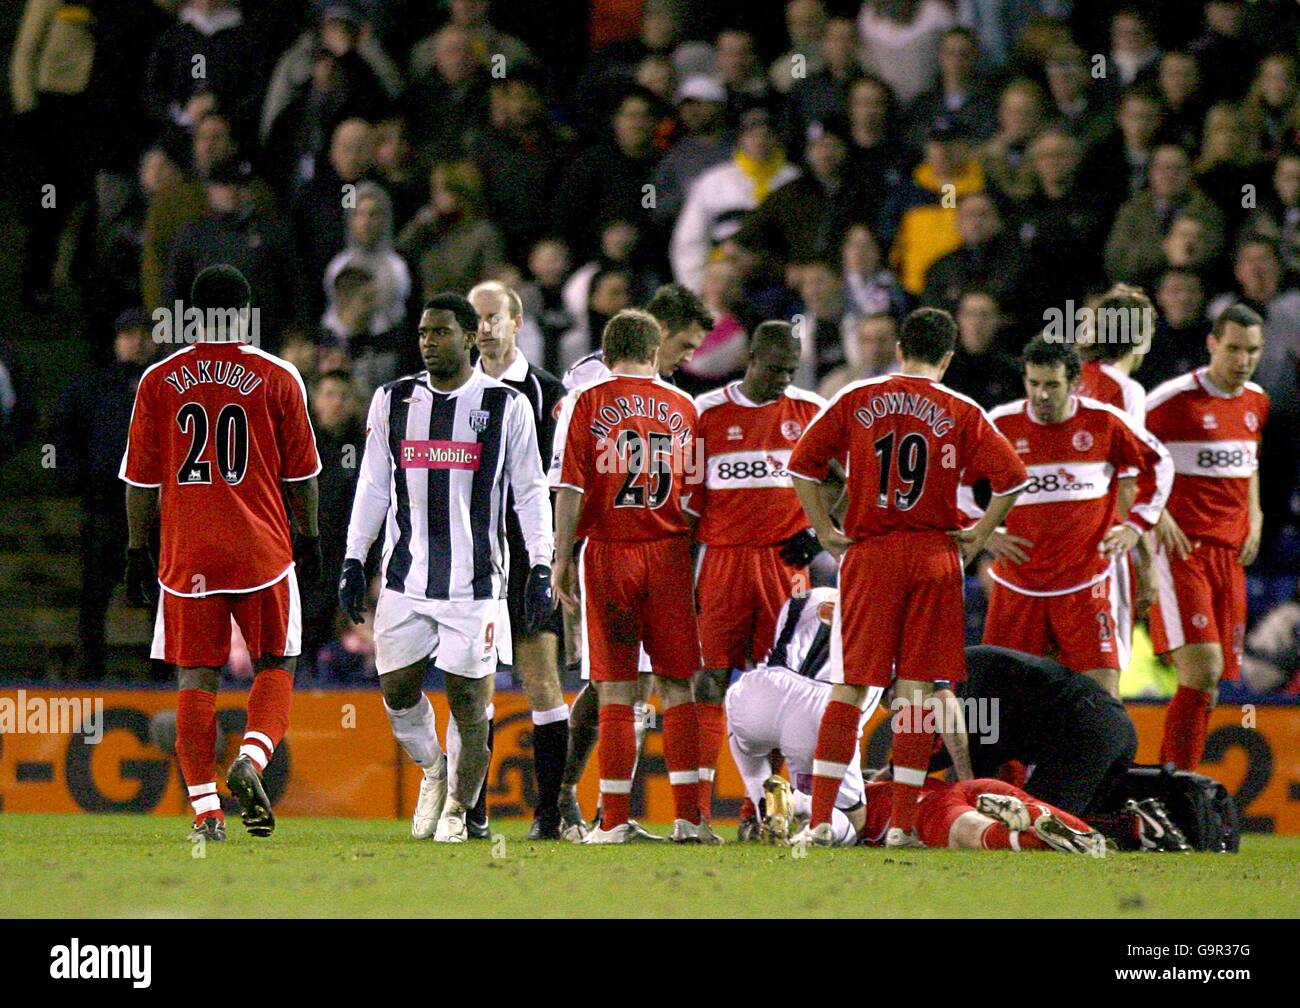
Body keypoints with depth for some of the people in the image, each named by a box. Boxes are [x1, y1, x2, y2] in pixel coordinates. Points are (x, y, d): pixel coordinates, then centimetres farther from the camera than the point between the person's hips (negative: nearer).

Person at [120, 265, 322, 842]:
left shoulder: (159, 381, 3)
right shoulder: (277, 378, 0)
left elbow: (141, 478, 6)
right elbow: (300, 473, 5)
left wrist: (137, 552, 12)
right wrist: (309, 538, 17)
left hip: (187, 555, 1)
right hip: (263, 550, -1)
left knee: (196, 679, 4)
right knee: (274, 666, 11)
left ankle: (205, 810, -1)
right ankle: (251, 760, -15)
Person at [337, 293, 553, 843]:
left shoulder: (506, 405, 1)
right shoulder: (393, 400, 9)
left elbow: (530, 493, 4)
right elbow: (372, 488, 14)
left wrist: (541, 570, -2)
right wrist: (353, 561, 9)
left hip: (475, 580, -3)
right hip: (405, 576, 3)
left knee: (468, 696, -2)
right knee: (398, 690, 3)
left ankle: (457, 809, 13)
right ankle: (433, 770, 31)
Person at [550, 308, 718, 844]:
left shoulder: (586, 403, 0)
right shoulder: (682, 407, 7)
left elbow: (571, 488, -6)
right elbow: (698, 495, 9)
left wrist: (562, 558, -2)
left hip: (608, 553, -1)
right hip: (668, 553, 1)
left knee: (615, 691, 1)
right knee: (677, 686, 5)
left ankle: (616, 819, 0)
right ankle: (688, 816, 1)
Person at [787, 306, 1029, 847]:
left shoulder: (856, 400, 4)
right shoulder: (961, 413, 1)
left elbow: (802, 464, 3)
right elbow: (1012, 478, -5)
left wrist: (824, 530, 8)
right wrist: (979, 534, 4)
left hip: (869, 555, 1)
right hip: (935, 554, 0)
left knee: (849, 686, 2)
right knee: (916, 688, 3)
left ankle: (819, 820, -4)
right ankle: (902, 823, 2)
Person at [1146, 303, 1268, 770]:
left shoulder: (1256, 402, 12)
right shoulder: (1176, 398, -11)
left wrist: (1254, 517, 15)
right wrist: (1157, 516, -13)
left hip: (1229, 552, 7)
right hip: (1180, 548, -7)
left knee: (1209, 679, 5)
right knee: (1202, 669, -18)